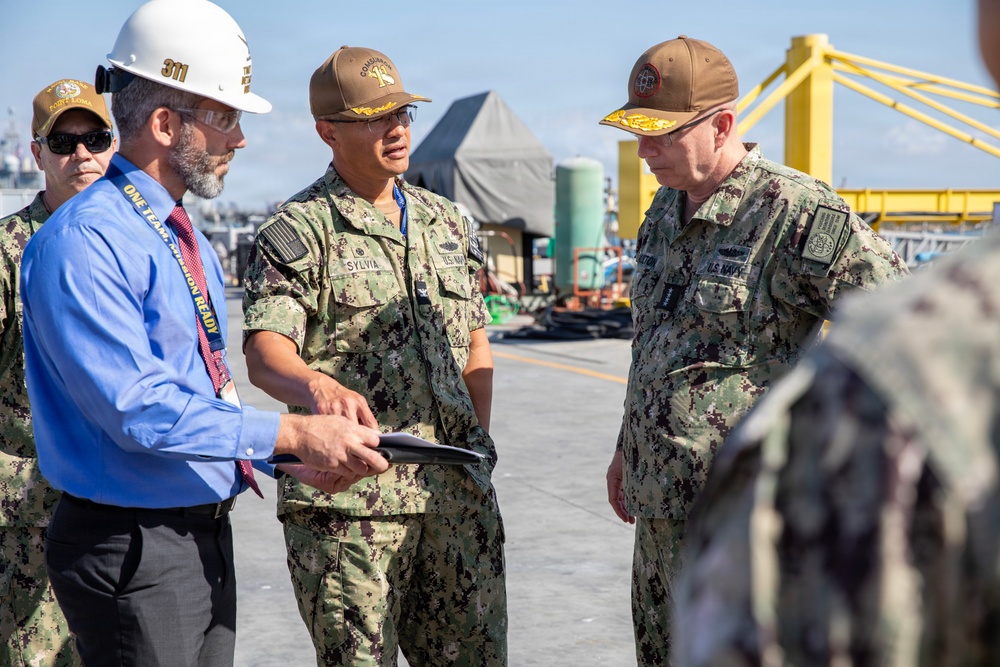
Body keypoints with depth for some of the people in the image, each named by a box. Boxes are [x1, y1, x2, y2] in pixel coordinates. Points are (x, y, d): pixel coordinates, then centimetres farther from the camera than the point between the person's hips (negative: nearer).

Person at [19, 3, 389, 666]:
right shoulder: (83, 243, -17)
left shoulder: (192, 242, 13)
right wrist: (293, 432, -24)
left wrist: (291, 460, 8)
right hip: (133, 552, -9)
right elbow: (137, 408, -25)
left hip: (209, 534, 9)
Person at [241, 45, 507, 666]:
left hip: (459, 495, 6)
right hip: (348, 500, -5)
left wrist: (476, 446, 8)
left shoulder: (447, 222, 15)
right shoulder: (296, 232, -4)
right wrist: (319, 387, -38)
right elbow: (265, 353, -16)